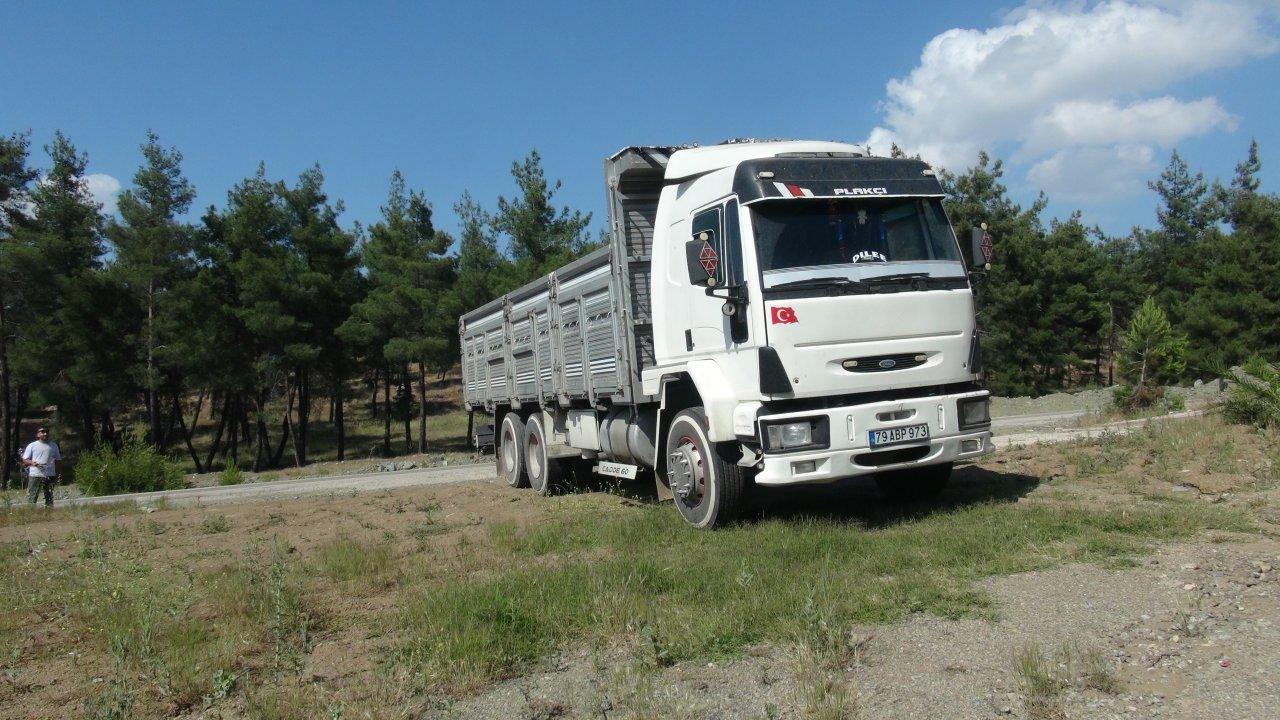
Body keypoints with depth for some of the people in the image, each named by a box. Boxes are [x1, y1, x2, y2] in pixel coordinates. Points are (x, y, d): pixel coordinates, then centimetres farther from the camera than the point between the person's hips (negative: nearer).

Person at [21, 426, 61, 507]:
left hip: (50, 475, 3)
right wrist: (32, 463, -15)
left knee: (49, 497, 5)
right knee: (32, 497, -6)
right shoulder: (32, 446, 6)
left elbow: (58, 460, 17)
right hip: (35, 475, -2)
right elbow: (24, 460, 5)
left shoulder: (53, 445, 14)